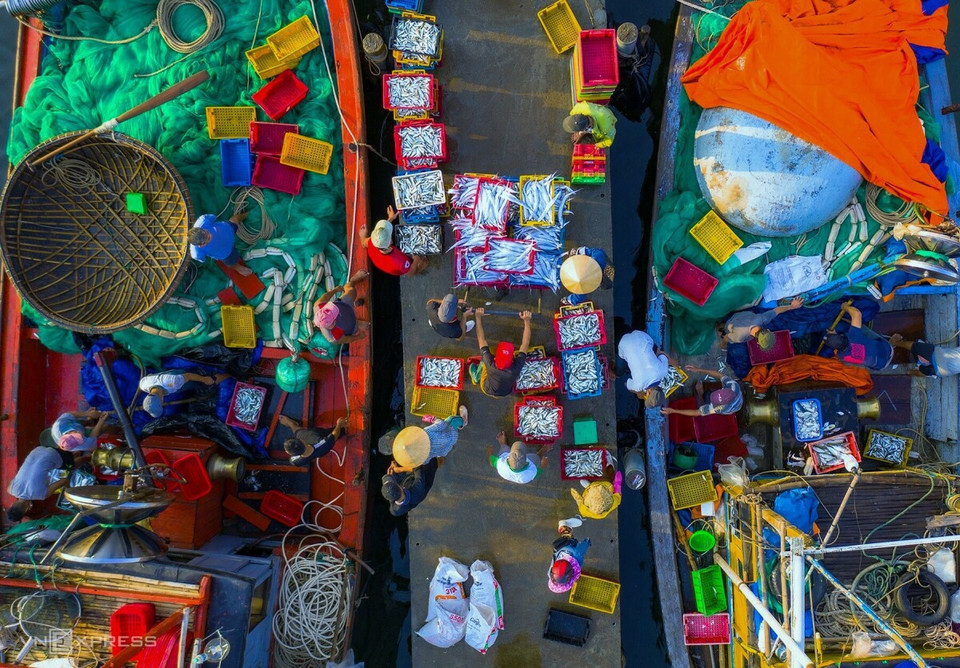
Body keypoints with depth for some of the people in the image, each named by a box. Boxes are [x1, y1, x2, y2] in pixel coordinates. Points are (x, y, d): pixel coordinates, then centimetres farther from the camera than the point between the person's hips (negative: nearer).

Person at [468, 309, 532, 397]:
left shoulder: (490, 364, -43)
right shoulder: (516, 367, -42)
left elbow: (481, 339, -34)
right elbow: (525, 343, -33)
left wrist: (479, 317, -29)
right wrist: (527, 320, -31)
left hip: (488, 391, -1)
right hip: (507, 393, 1)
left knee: (483, 361, 14)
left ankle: (476, 378, 42)